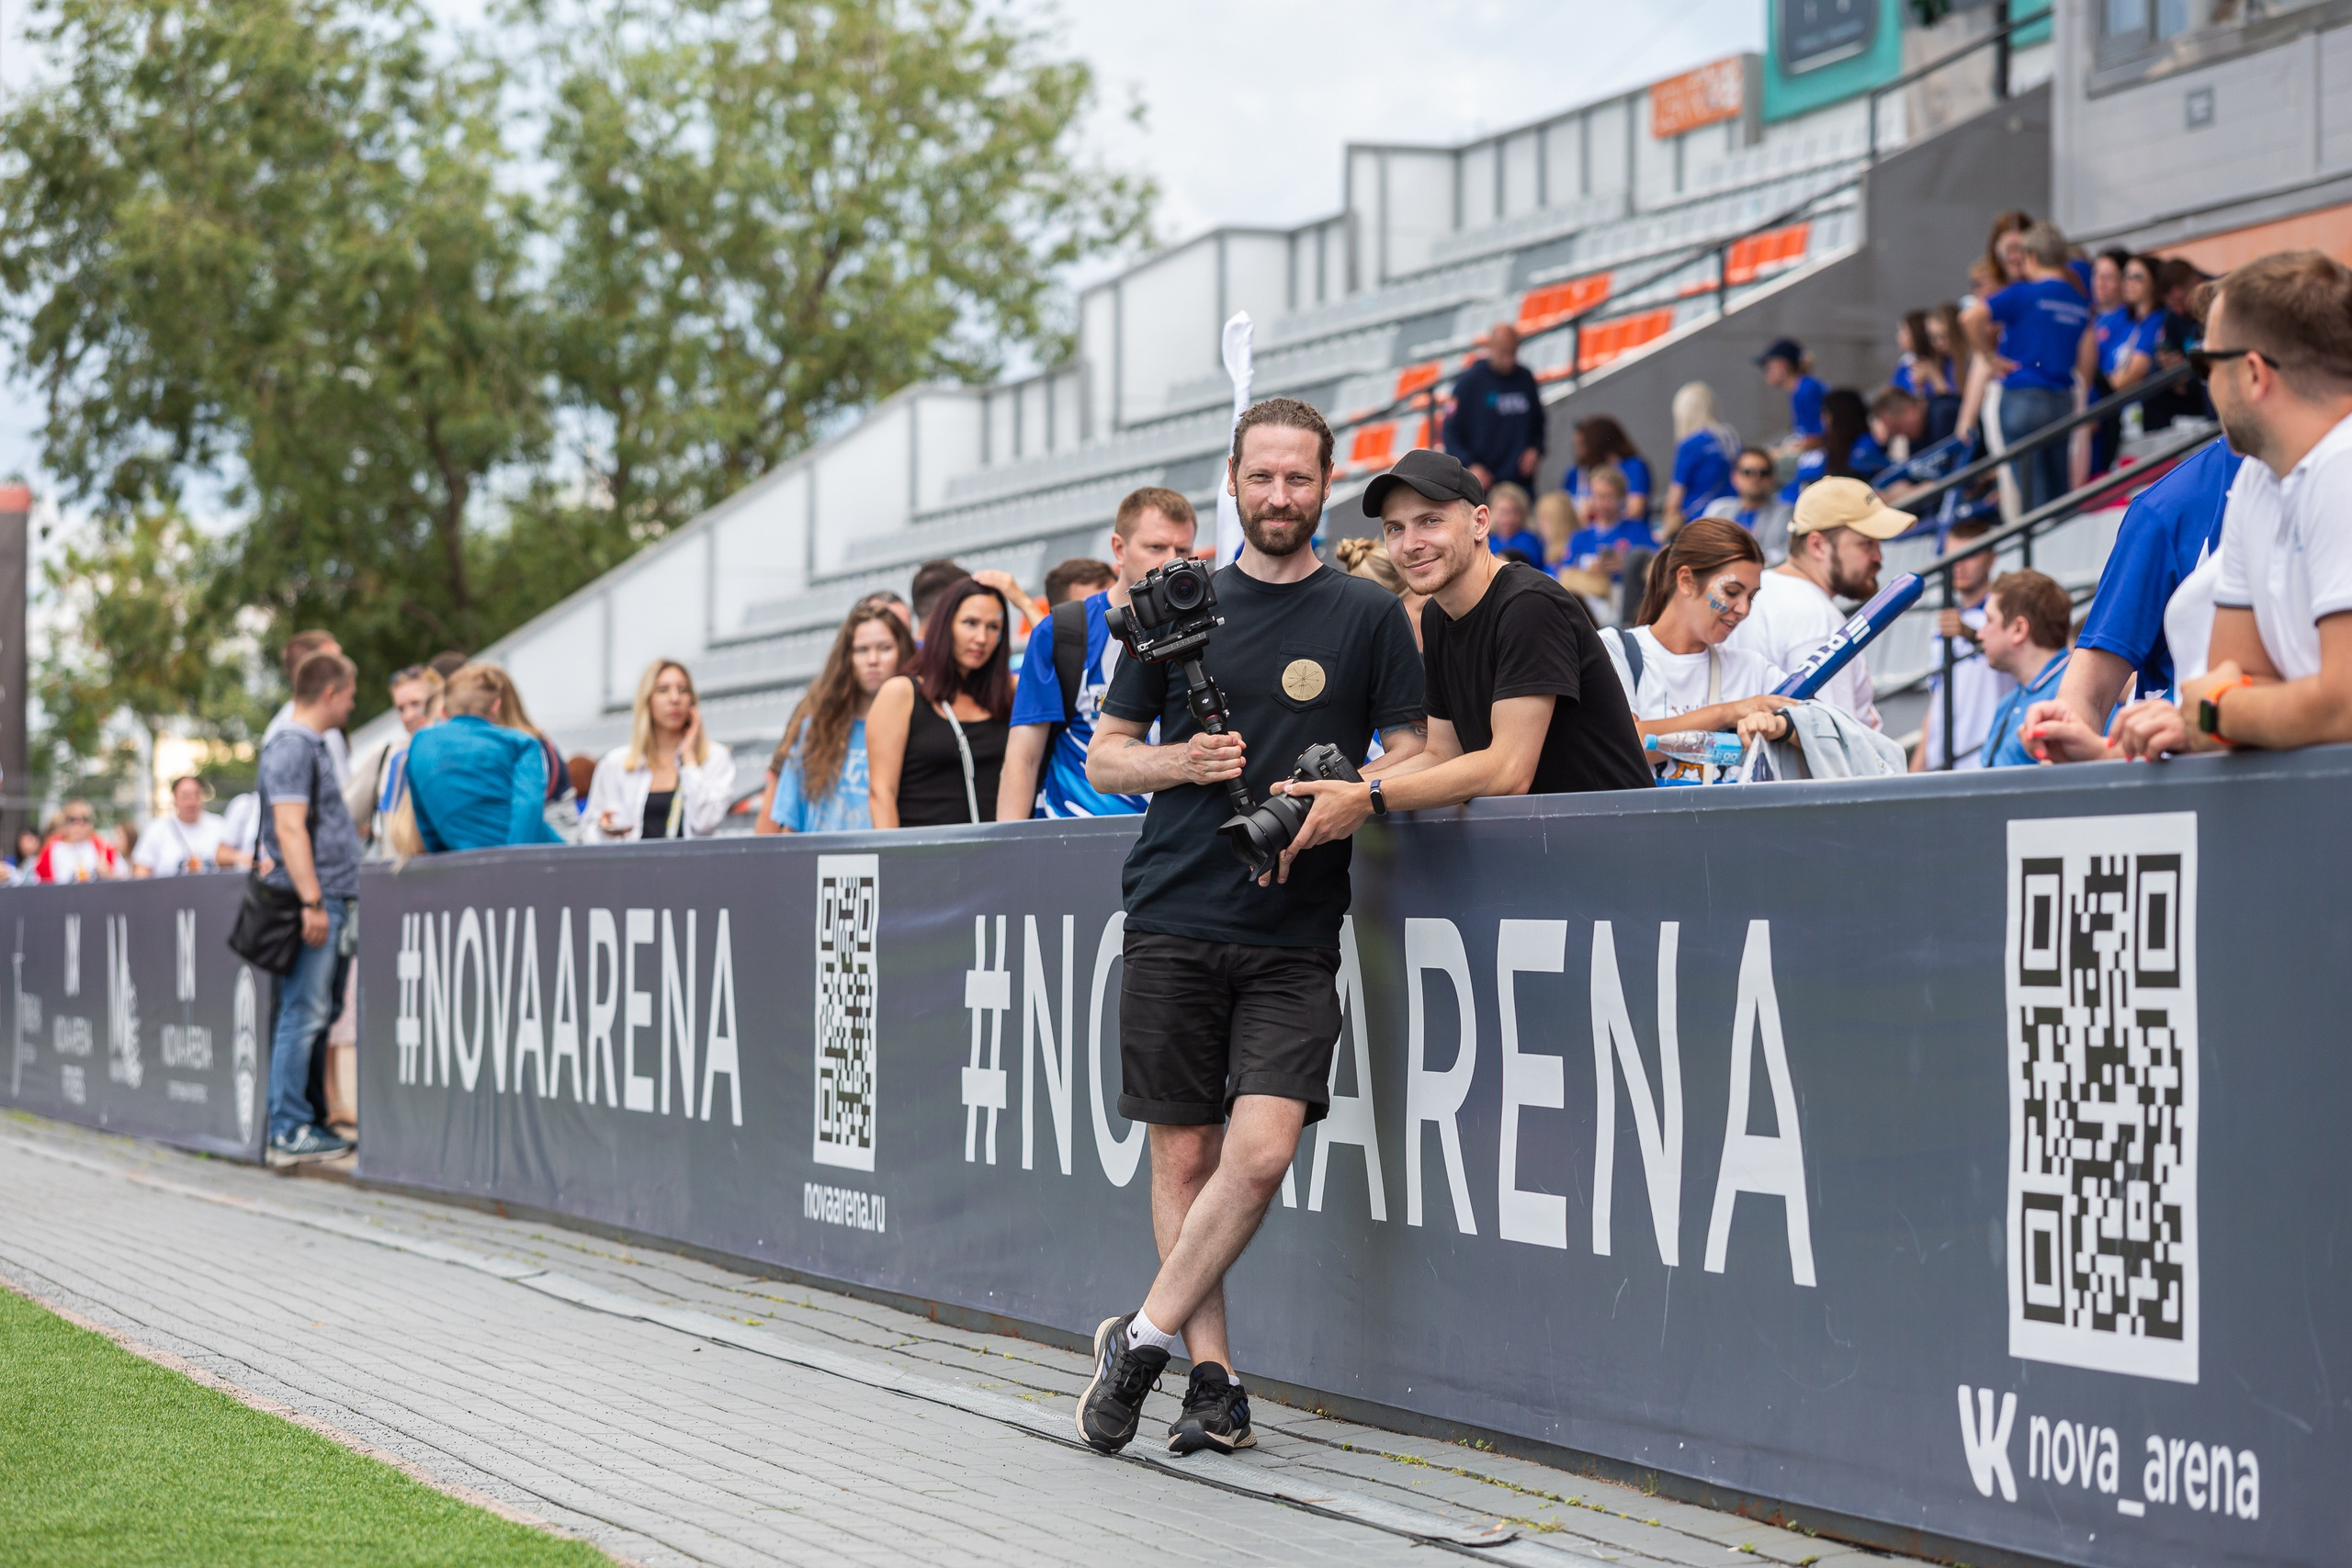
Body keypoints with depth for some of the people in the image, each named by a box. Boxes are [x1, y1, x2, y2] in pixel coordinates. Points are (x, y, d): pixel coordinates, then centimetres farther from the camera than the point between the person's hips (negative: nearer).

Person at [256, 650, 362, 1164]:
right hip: (311, 900, -10)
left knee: (320, 1012, 11)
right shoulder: (292, 747, -11)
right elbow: (290, 828, -19)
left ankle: (310, 1114, 15)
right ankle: (288, 1130, -6)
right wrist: (312, 901, -23)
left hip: (331, 900, 10)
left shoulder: (315, 745, 20)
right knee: (303, 1014, -8)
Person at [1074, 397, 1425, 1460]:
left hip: (1295, 934, -1)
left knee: (1263, 1150, -14)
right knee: (1183, 1156, 2)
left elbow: (1410, 762, 5)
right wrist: (1176, 763, -7)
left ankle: (1143, 1339, 1)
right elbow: (1105, 756, 14)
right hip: (1174, 921, 2)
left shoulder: (1371, 616, 6)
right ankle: (1213, 1382, 10)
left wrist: (1343, 800, -15)